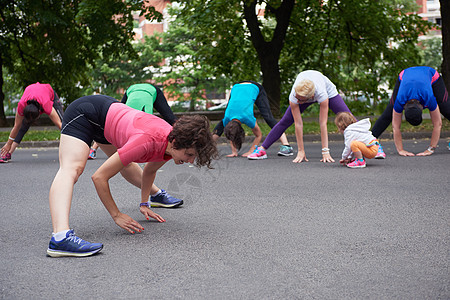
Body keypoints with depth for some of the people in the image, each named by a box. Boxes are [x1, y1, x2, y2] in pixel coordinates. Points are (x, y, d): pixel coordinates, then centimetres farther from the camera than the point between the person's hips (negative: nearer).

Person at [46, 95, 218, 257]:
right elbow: (99, 177, -31)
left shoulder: (173, 142, -14)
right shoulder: (147, 143, -37)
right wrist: (116, 215, -24)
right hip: (85, 113, -8)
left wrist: (144, 204, 9)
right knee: (72, 169, -30)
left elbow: (149, 170, 11)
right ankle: (60, 237, -50)